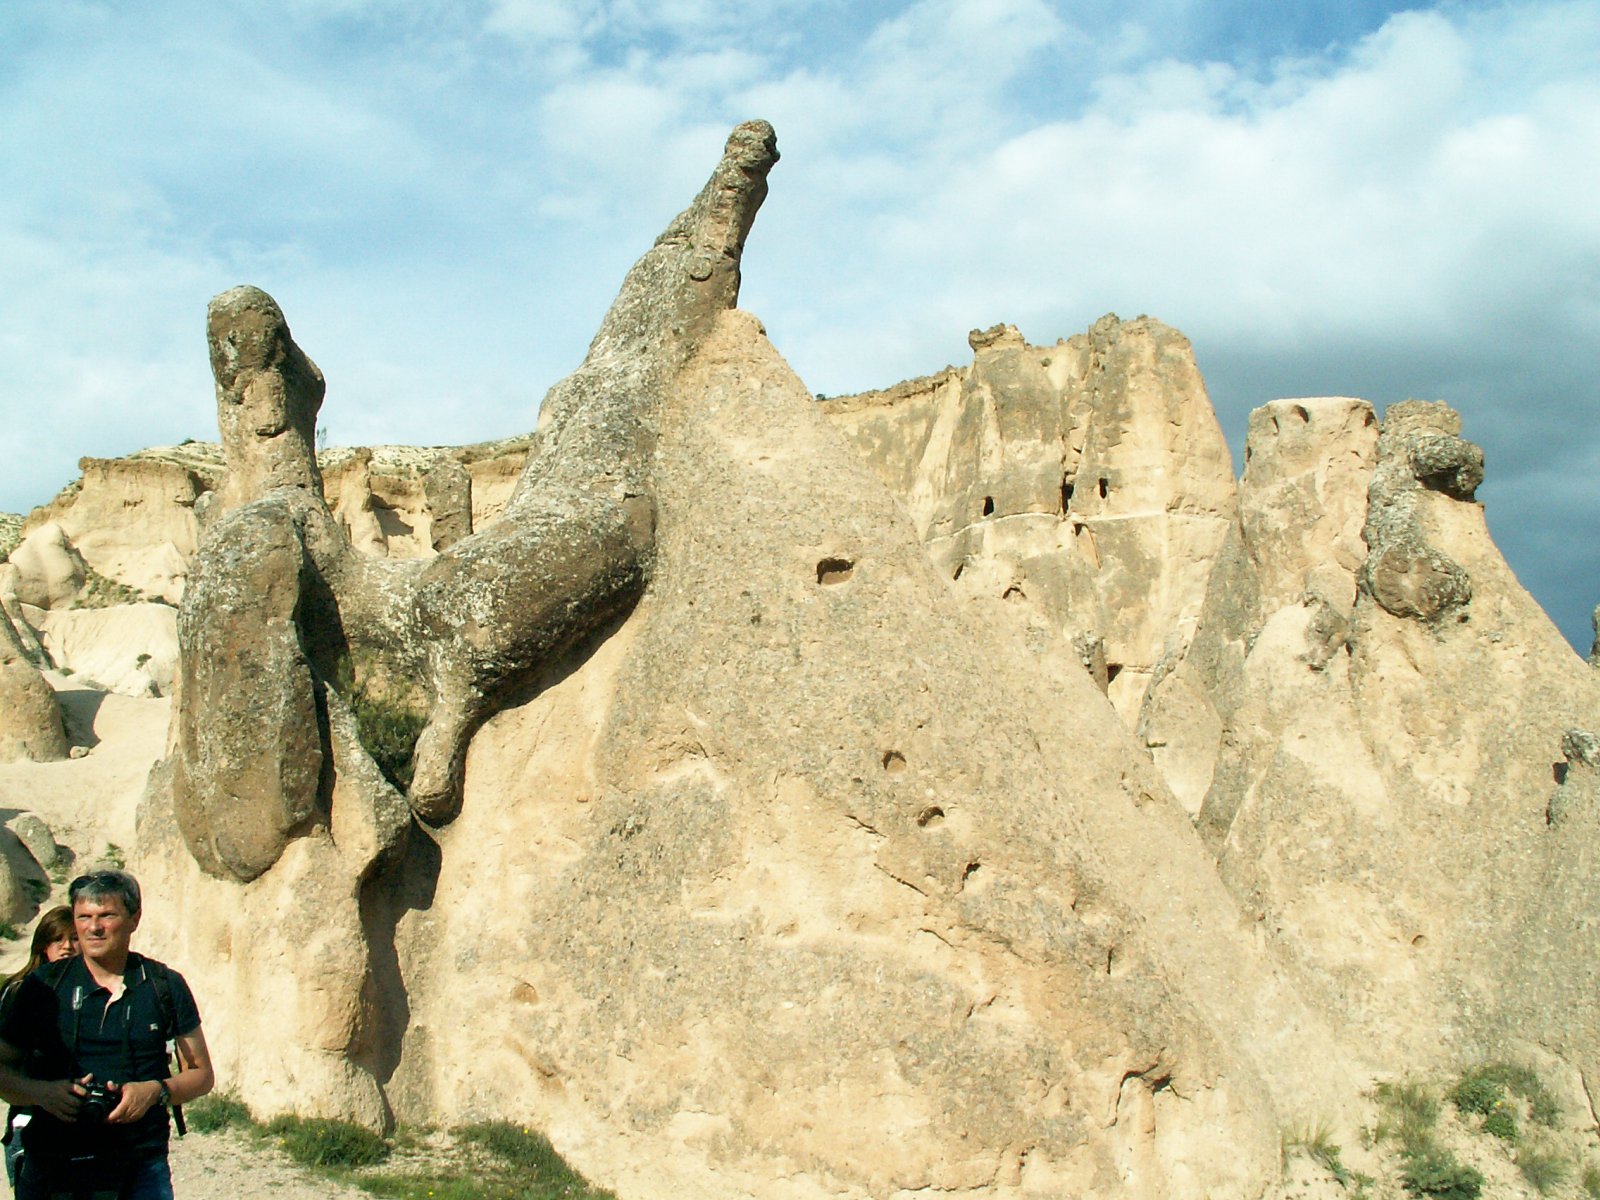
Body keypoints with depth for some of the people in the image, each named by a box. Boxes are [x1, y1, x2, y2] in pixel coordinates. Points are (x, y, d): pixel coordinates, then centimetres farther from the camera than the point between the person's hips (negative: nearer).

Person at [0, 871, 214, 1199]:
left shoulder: (166, 986, 4)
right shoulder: (41, 986, 4)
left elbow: (201, 1075, 9)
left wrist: (156, 1092, -10)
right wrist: (42, 1092, -12)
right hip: (52, 1168, 1)